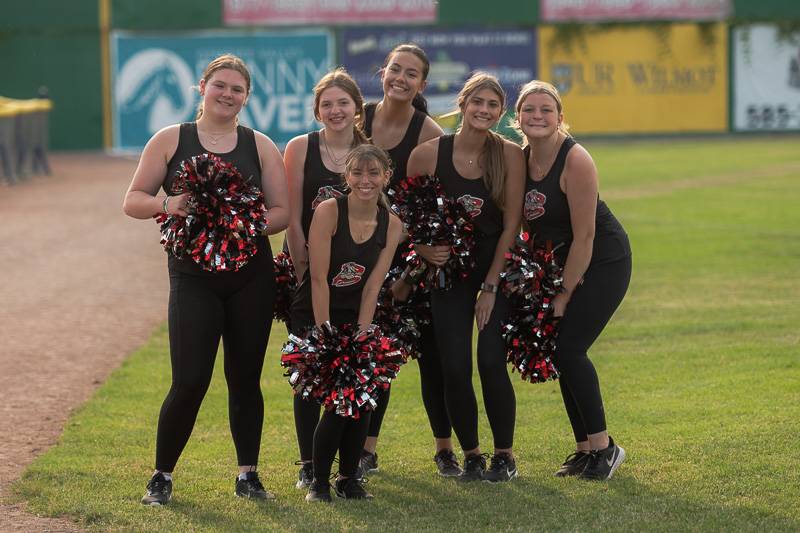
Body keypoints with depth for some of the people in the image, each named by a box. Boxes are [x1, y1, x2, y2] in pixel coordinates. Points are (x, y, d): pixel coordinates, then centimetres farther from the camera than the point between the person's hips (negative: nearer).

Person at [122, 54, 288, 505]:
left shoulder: (261, 146, 7)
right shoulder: (171, 140, 4)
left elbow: (283, 212, 4)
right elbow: (133, 201, 3)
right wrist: (167, 204, -17)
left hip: (251, 277, 2)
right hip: (194, 277, -2)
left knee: (245, 379, 7)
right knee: (190, 381, -10)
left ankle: (249, 475, 19)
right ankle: (162, 476, 6)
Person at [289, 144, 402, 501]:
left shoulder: (391, 225, -1)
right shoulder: (329, 211, -16)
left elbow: (372, 287, -3)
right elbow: (319, 278, -17)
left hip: (354, 317, 4)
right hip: (313, 316, -4)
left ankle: (348, 478, 10)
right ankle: (319, 481, 1)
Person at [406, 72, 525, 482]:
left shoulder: (510, 155, -8)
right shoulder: (429, 154, -8)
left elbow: (511, 224, -6)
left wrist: (491, 286, -7)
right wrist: (424, 251, -16)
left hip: (495, 266, -1)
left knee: (491, 362, -12)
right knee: (454, 368, -5)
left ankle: (504, 455, 4)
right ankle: (471, 455, 13)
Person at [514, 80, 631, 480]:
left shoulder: (575, 161, -24)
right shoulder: (518, 159, -4)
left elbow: (583, 236, -22)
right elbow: (522, 223, 6)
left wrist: (564, 296, -16)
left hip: (603, 262, -7)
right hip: (561, 263, 7)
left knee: (568, 348, -15)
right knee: (560, 353, 3)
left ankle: (603, 447, -4)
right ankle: (585, 448, 15)